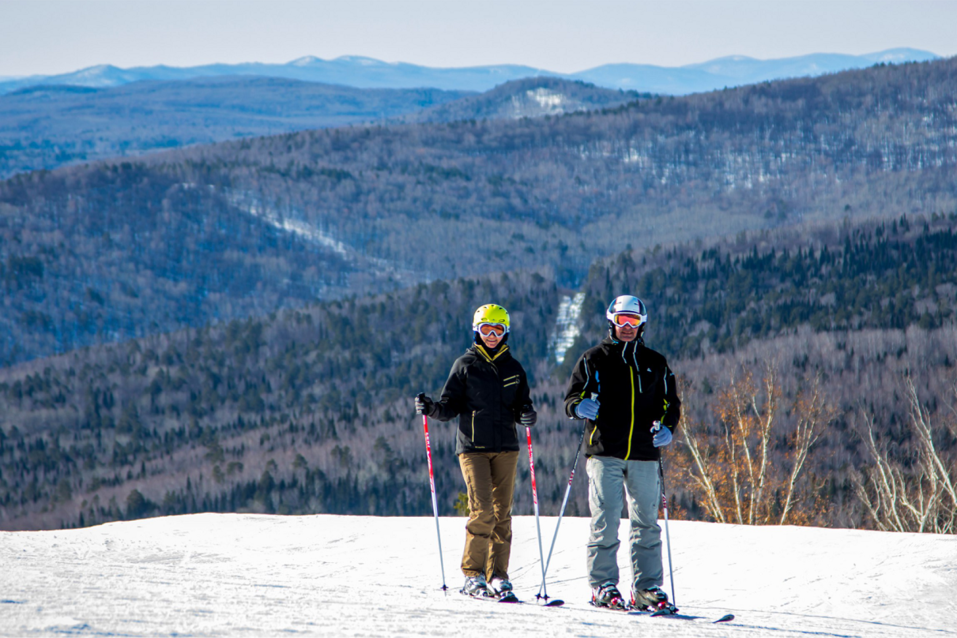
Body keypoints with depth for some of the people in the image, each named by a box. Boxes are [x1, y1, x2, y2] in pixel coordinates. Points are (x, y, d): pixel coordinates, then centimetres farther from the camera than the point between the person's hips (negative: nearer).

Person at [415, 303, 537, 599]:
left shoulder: (513, 368, 13)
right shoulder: (465, 365, 5)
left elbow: (521, 405, 14)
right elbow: (451, 406, 4)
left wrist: (527, 415, -7)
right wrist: (432, 408, -15)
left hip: (505, 448, 3)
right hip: (473, 448, -3)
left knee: (502, 513, 1)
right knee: (482, 511, -13)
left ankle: (498, 577, 7)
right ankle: (473, 575, -5)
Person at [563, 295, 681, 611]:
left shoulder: (655, 363, 15)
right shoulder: (594, 359, 8)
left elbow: (670, 403, 19)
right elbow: (572, 398, 7)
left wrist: (666, 426, -1)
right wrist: (581, 406, -17)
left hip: (644, 454, 3)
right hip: (604, 452, -2)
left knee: (647, 522, 3)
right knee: (605, 520, -7)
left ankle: (647, 588, 7)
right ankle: (603, 586, -1)